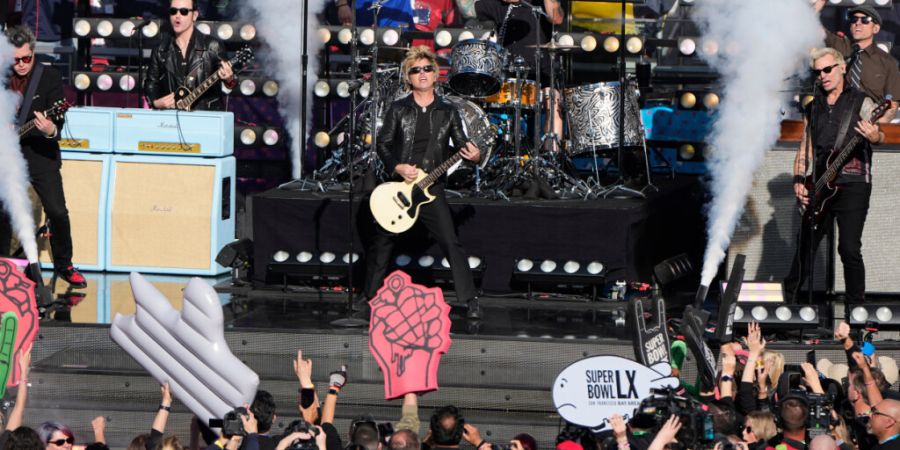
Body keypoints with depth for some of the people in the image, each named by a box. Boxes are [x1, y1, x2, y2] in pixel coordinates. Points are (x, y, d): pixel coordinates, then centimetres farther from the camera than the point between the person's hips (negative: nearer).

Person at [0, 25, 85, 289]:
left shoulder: (49, 77, -8)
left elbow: (58, 119, -14)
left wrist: (51, 130, -36)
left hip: (40, 155, -3)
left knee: (57, 212, -10)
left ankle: (64, 265, 6)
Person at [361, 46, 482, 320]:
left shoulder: (447, 112, 6)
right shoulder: (398, 110, 2)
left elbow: (462, 144, 6)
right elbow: (383, 144, 2)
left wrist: (472, 155, -16)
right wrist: (398, 167, -14)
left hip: (432, 189, -1)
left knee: (451, 244, -10)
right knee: (382, 244, 8)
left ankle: (470, 302, -9)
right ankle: (369, 298, 23)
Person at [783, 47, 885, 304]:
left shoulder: (861, 102, 2)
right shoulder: (814, 108, 17)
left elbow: (878, 134, -10)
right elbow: (805, 148, 18)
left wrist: (875, 137, -35)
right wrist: (799, 181, 5)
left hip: (853, 185, -5)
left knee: (849, 249, -10)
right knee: (805, 248, 8)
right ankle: (788, 299, 20)